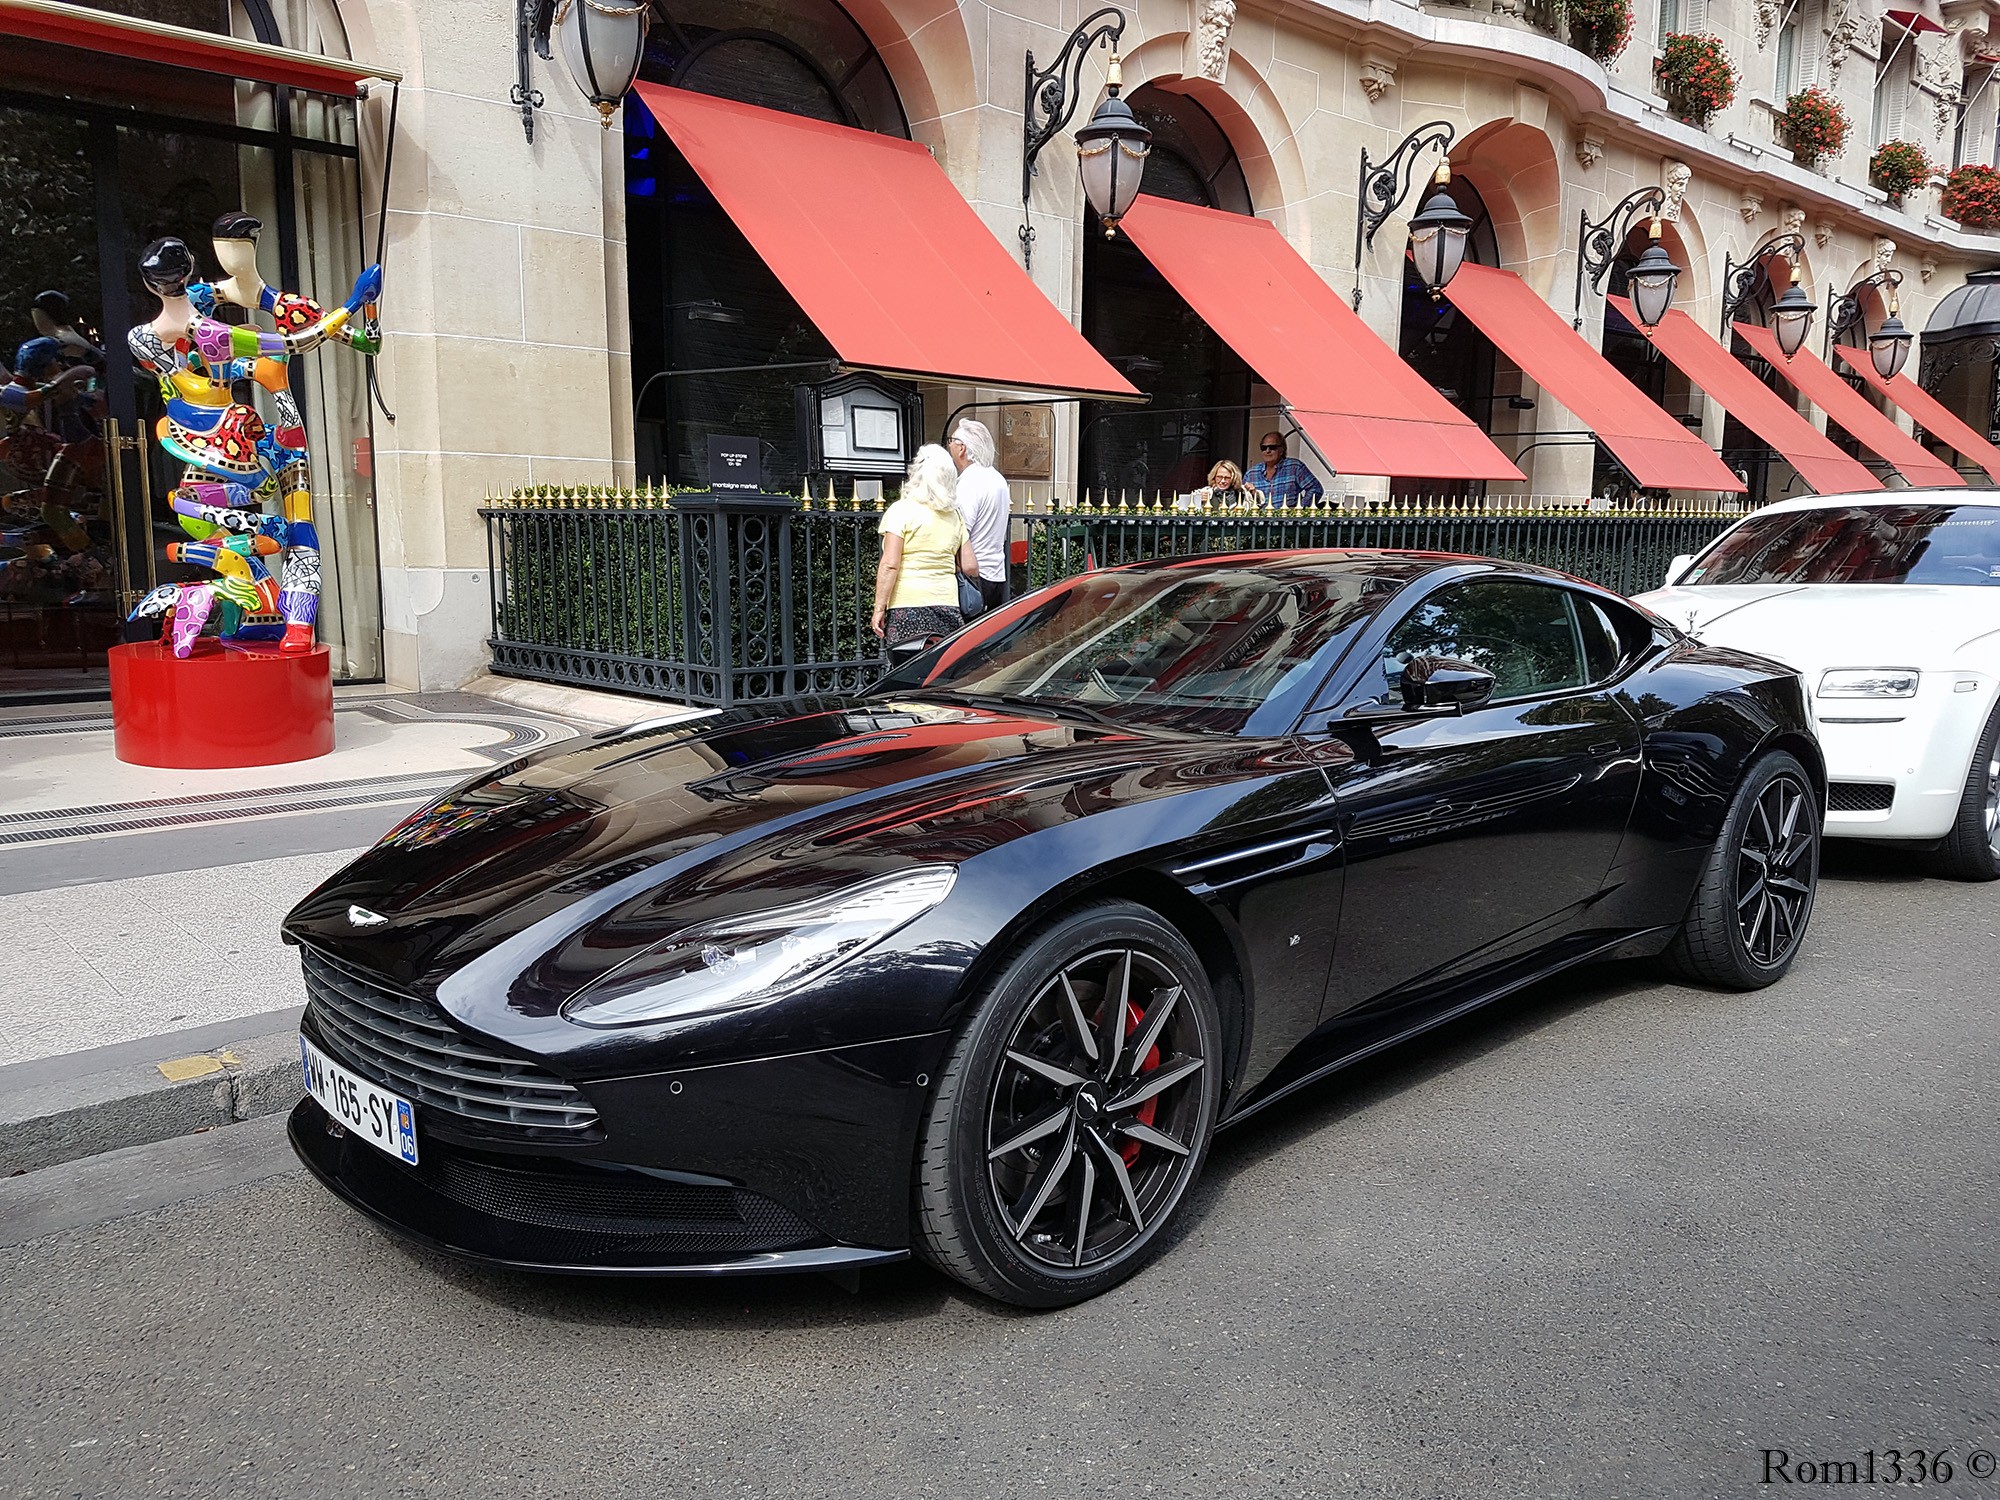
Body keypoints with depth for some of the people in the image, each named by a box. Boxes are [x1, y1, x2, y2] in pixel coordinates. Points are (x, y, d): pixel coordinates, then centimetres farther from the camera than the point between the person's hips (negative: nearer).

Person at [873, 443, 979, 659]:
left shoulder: (901, 510, -2)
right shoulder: (955, 515, 13)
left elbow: (890, 565, -9)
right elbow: (970, 567, 13)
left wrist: (879, 608, -5)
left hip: (908, 604, -5)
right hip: (947, 603, 5)